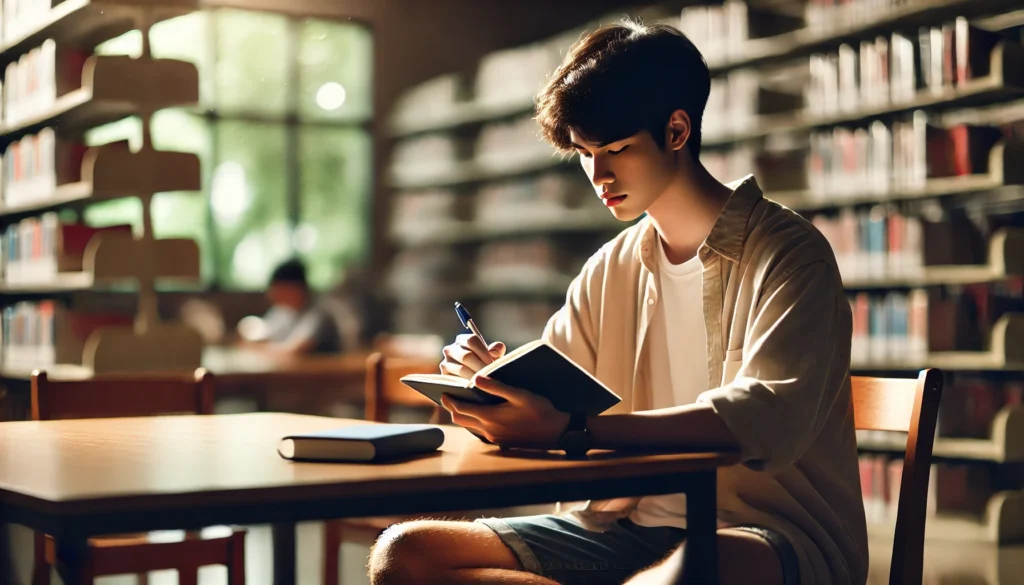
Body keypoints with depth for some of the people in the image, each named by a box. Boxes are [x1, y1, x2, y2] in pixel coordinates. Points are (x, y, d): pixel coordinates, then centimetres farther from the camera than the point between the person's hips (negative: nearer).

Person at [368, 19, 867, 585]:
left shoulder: (788, 253, -6)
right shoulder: (609, 271, 14)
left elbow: (769, 418, -23)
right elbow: (548, 402, 18)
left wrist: (572, 430, -32)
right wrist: (493, 380, -8)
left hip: (774, 533, -7)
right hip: (635, 525, 7)